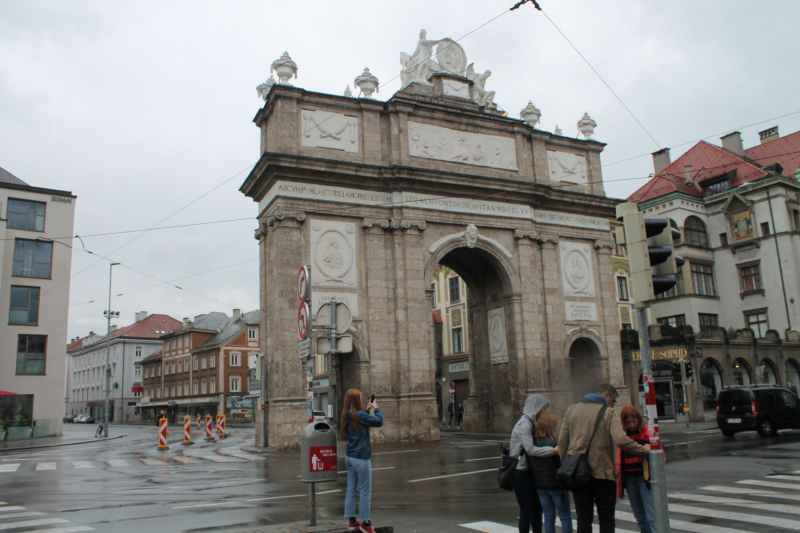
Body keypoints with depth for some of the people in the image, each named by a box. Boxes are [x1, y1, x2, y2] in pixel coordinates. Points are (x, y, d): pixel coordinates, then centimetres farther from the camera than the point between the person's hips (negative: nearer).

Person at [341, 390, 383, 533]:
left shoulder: (347, 416, 7)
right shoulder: (359, 415, -18)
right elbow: (379, 421, -15)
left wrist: (366, 410, 17)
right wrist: (376, 408, -1)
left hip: (349, 457, 9)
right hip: (361, 458, -9)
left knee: (351, 490, 12)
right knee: (365, 492, 1)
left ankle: (352, 521, 18)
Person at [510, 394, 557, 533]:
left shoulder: (531, 423, 14)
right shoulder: (524, 424, -17)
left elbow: (534, 446, 13)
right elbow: (530, 449, -26)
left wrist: (553, 449, 1)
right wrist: (554, 450, -26)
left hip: (528, 471, 9)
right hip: (520, 472, -9)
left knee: (537, 508, 12)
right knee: (527, 511, -3)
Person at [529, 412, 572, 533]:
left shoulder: (534, 441, 1)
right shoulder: (555, 442, -18)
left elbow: (531, 465, 6)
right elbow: (562, 464, -16)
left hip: (539, 485, 6)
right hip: (556, 484, -6)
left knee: (548, 518, 13)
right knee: (566, 517, 6)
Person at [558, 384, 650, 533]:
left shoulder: (571, 410, 8)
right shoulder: (608, 413, -6)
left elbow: (562, 441, 7)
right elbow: (621, 440, -19)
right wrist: (644, 449, -6)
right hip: (602, 473, -4)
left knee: (583, 519, 10)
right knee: (606, 519, 10)